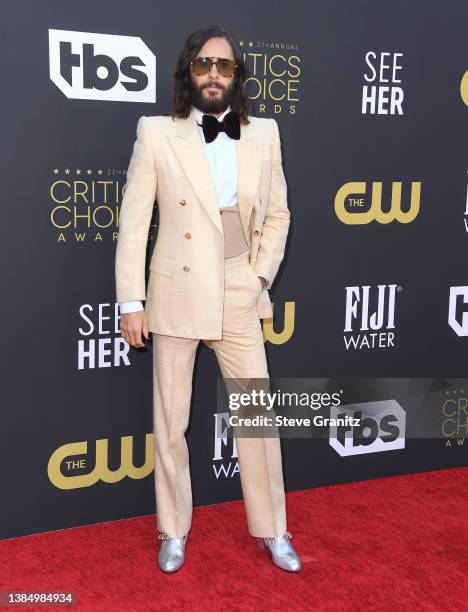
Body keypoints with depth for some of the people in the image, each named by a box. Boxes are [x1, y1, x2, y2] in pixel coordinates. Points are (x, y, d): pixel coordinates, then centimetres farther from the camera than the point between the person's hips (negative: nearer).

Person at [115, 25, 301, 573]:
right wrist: (131, 302, -6)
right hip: (176, 299, -1)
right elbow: (133, 223, -3)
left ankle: (272, 531, 26)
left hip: (239, 302, 2)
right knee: (170, 423, 9)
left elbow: (277, 215, 12)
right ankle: (174, 531, 29)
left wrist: (262, 278, 1)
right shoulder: (156, 133, -3)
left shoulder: (264, 134, 4)